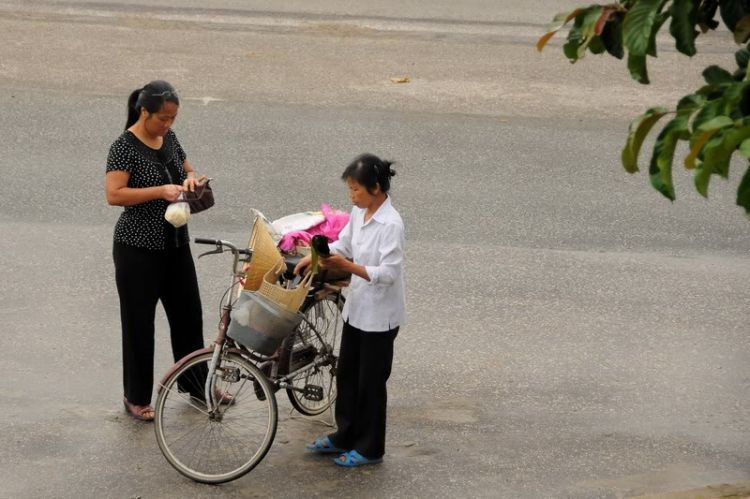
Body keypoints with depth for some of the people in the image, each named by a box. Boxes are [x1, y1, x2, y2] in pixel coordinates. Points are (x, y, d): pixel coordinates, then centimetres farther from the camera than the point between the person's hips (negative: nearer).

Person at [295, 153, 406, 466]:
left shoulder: (391, 224, -24)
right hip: (357, 308, 8)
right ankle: (345, 436, 34)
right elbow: (343, 243, 15)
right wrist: (315, 257, -2)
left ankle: (370, 449, 18)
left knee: (370, 381, 4)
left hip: (380, 315, -8)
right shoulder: (359, 213, 2)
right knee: (346, 374, 18)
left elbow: (388, 273, -26)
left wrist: (346, 265, -32)